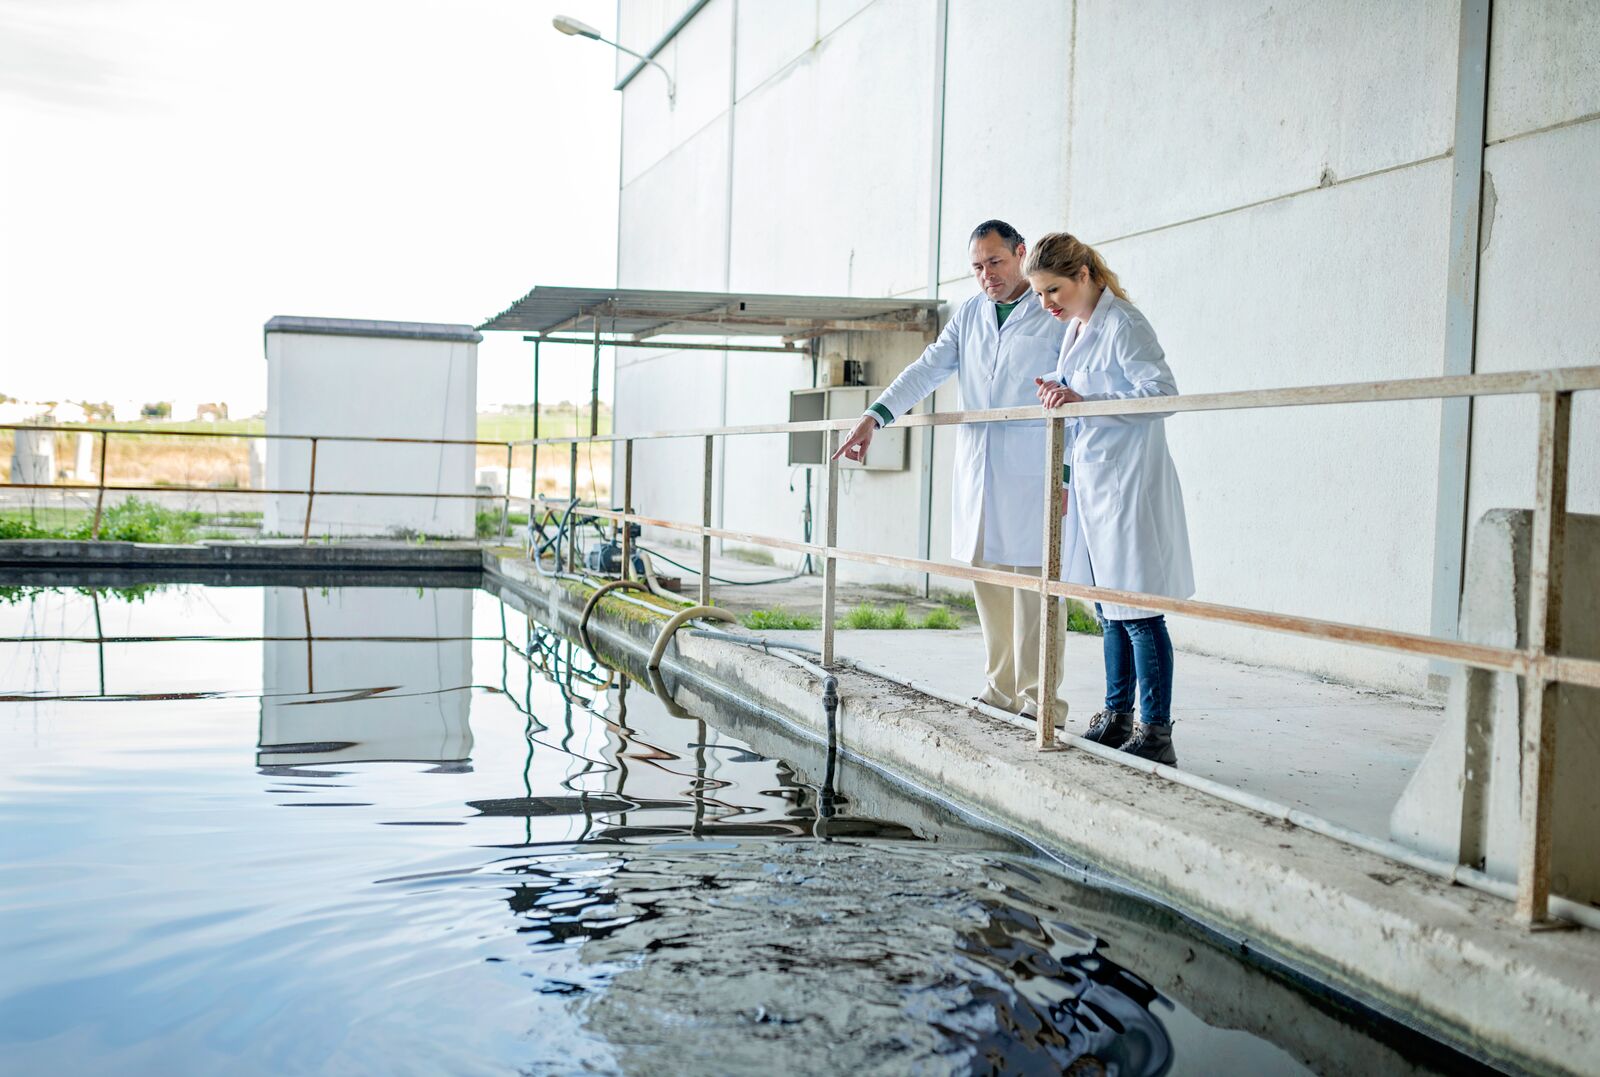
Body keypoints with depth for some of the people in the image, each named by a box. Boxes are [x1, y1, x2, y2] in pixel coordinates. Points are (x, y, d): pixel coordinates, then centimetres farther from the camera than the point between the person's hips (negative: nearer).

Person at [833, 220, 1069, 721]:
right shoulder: (968, 315, 17)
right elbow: (926, 370, 9)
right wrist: (874, 416, -5)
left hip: (1032, 474, -6)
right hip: (976, 474, 6)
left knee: (1033, 582, -6)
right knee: (986, 582, 7)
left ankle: (1038, 698, -1)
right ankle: (1001, 691, 16)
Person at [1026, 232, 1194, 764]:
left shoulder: (1123, 325, -12)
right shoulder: (1075, 329, 16)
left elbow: (1163, 392, -20)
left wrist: (1084, 401, -26)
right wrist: (1060, 395, 6)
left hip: (1129, 484, -9)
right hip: (1091, 481, 9)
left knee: (1137, 611, -6)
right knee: (1108, 610, 14)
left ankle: (1156, 733, -1)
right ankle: (1116, 718, 23)